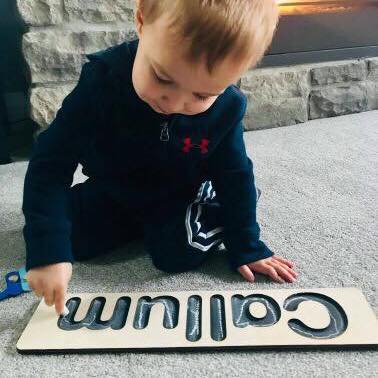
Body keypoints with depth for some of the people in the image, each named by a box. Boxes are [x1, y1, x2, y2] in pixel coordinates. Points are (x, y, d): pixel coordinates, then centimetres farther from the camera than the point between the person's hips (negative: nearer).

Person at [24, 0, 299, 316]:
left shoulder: (227, 108, -25)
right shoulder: (102, 80, -30)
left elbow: (234, 177, -9)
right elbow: (52, 163, -28)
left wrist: (246, 248, -6)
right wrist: (48, 250, -34)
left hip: (181, 197, -1)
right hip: (112, 193, 2)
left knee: (180, 252, -24)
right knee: (69, 237, -9)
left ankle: (210, 218, 8)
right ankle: (132, 224, 14)